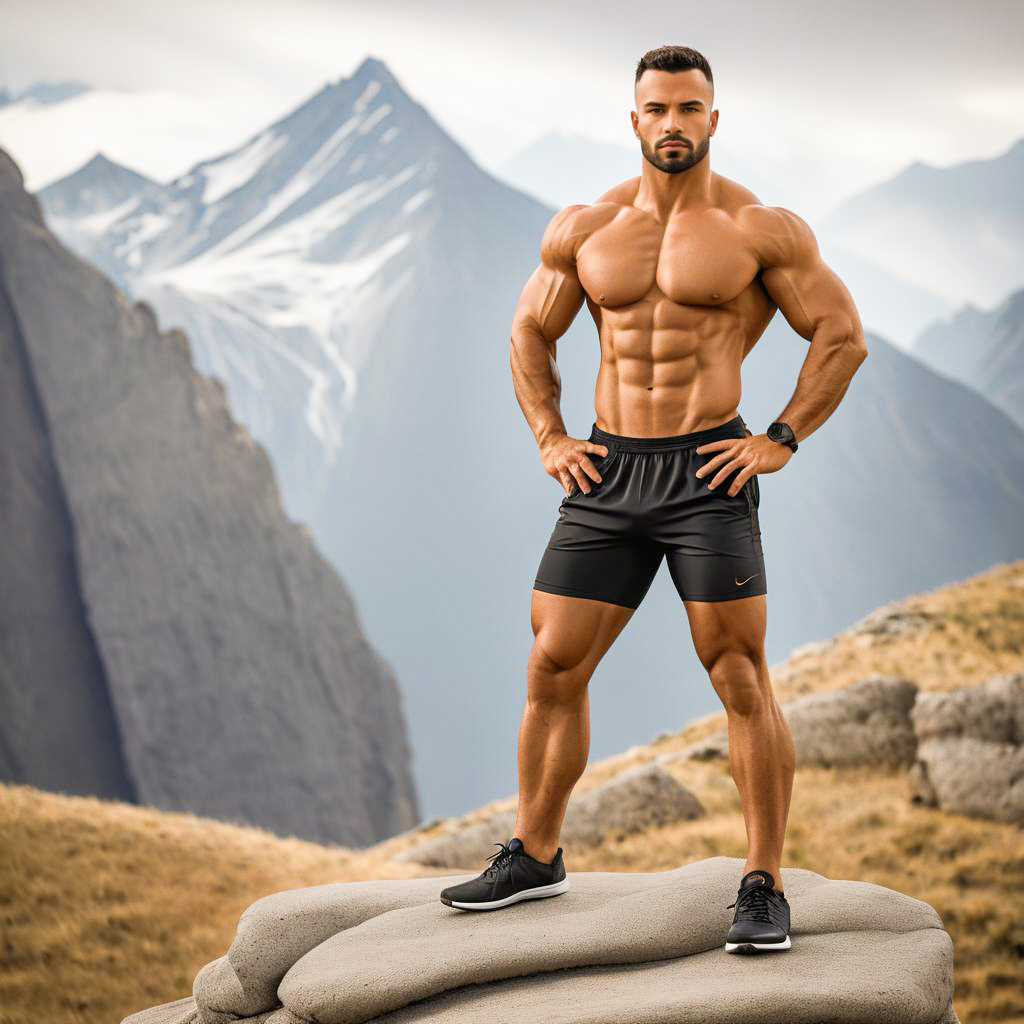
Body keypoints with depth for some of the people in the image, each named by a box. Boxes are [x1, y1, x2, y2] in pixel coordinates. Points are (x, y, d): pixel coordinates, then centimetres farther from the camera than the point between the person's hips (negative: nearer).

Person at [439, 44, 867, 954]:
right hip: (608, 477, 4)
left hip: (708, 476, -4)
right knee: (551, 670, 6)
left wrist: (780, 441, -7)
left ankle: (765, 889, -1)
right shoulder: (583, 230, 8)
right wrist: (549, 439, 10)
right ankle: (535, 855, 23)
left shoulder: (760, 228, -2)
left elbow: (843, 335, 0)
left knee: (741, 681, -8)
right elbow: (531, 332, 21)